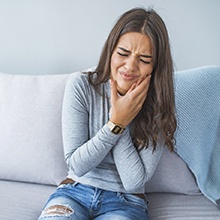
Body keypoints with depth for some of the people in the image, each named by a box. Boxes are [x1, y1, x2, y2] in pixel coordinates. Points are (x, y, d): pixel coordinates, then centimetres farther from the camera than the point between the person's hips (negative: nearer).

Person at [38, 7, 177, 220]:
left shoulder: (158, 107, -8)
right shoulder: (81, 85, -9)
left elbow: (134, 182, -11)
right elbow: (76, 166, -10)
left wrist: (119, 123, -18)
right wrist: (115, 124, -20)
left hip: (126, 202, 0)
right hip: (75, 191, 0)